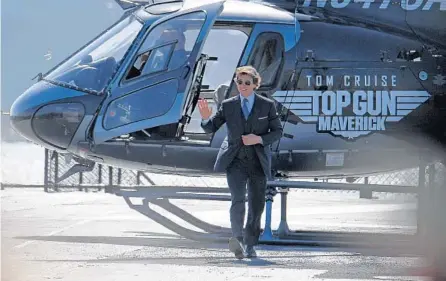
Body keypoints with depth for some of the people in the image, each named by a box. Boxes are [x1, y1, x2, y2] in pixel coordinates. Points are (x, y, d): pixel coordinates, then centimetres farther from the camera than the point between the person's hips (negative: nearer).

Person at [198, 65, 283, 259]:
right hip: (235, 161, -1)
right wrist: (206, 119, -15)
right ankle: (238, 238, -20)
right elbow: (211, 128, 8)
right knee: (238, 200, -22)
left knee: (256, 206, 5)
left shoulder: (267, 105, 3)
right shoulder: (228, 106, 4)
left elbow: (278, 131, 4)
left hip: (258, 162, 1)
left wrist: (259, 139, -12)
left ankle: (250, 246, 18)